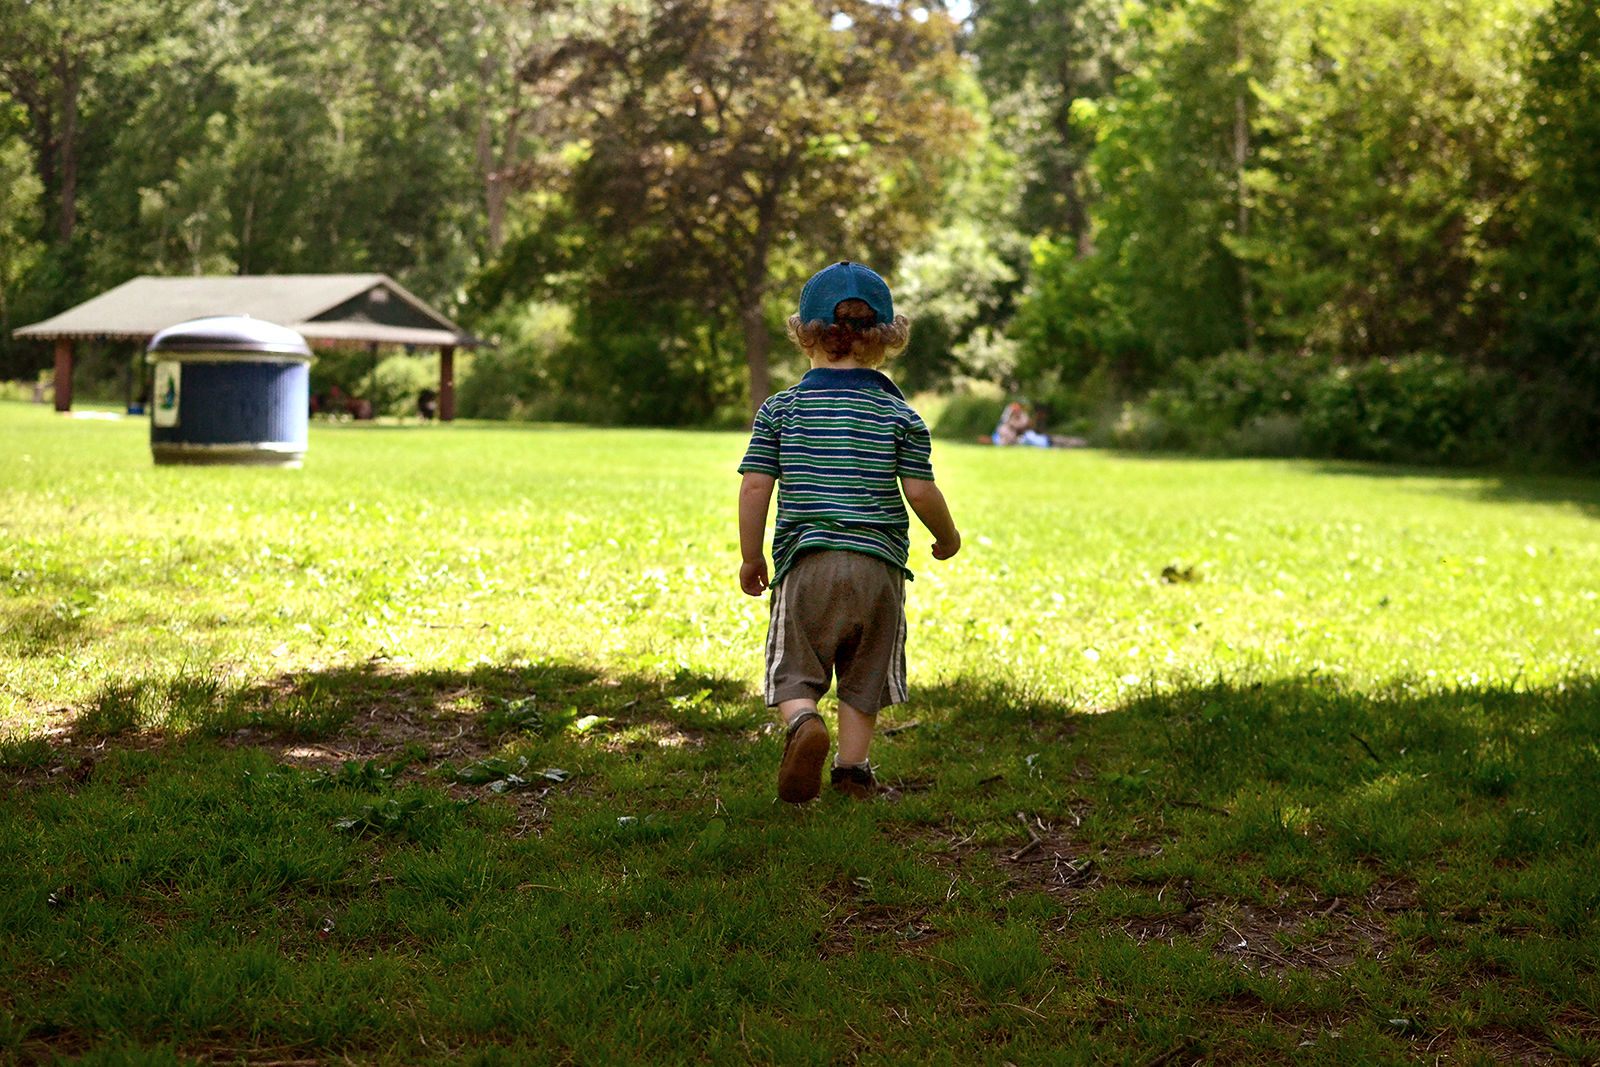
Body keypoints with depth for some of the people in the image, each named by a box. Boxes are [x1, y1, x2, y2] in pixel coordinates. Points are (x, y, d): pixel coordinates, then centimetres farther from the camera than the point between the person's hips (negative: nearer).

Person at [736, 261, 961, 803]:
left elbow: (755, 486, -1)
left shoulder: (780, 409, 2)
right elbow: (921, 493, -2)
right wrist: (948, 537, 17)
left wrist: (751, 558, 11)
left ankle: (803, 722, -22)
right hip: (878, 565, 1)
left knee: (792, 671, 6)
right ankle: (852, 767, 10)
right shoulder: (901, 416, 1)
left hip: (805, 562, 0)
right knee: (863, 677, 14)